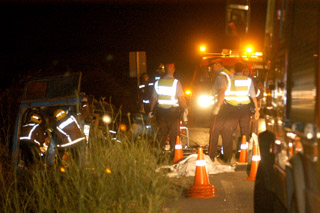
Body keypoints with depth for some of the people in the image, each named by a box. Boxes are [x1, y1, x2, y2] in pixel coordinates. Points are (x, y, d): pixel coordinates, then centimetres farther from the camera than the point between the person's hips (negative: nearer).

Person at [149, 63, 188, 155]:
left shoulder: (158, 82, 4)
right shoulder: (175, 82, -8)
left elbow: (154, 98, 9)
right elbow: (181, 98, -12)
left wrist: (151, 111, 17)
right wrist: (185, 108, 3)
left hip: (160, 111, 3)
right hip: (173, 111, -3)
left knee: (161, 133, 11)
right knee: (174, 134, 4)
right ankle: (173, 153, 3)